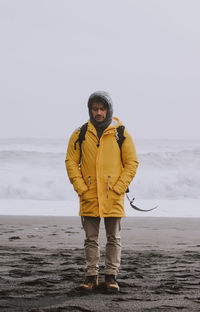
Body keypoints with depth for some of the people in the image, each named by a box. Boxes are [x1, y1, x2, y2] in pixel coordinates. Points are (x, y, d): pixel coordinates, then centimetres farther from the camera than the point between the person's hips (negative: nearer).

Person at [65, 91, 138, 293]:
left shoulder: (121, 134, 0)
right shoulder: (80, 134, 2)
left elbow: (132, 163, 1)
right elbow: (71, 162, 5)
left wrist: (118, 189, -8)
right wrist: (81, 188, -6)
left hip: (113, 197, -1)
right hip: (89, 197, 1)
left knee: (113, 238, 4)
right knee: (91, 239, 7)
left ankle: (111, 276, 12)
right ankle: (91, 276, 14)